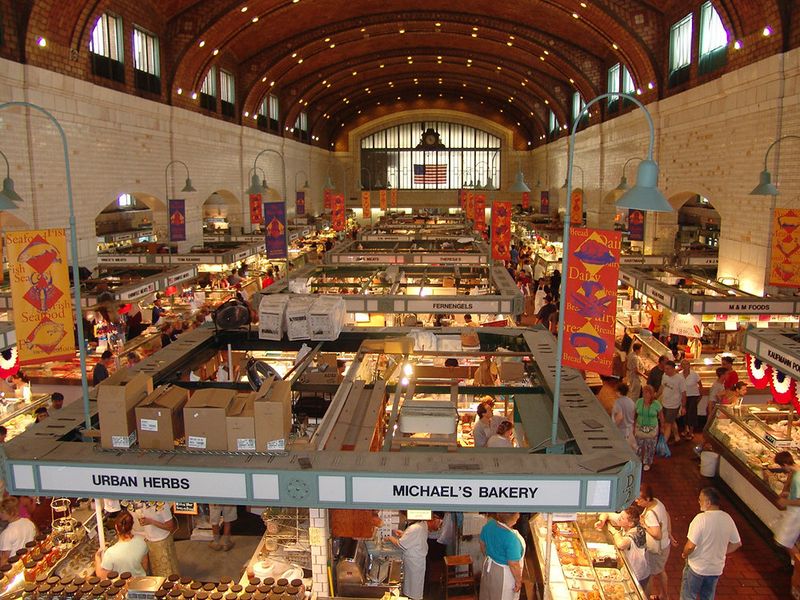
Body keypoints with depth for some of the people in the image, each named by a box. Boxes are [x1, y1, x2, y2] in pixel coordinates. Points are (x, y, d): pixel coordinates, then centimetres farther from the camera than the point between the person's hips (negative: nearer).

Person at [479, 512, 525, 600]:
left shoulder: (489, 524, -15)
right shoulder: (511, 538, -35)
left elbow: (483, 546, 2)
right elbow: (514, 565, -25)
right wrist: (518, 581, -8)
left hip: (488, 566, 6)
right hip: (504, 573, -6)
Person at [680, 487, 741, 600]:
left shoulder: (701, 518, -26)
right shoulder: (727, 518, -8)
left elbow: (690, 546, -27)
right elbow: (737, 543, 4)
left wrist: (684, 554, -7)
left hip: (696, 567, -5)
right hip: (716, 569, 5)